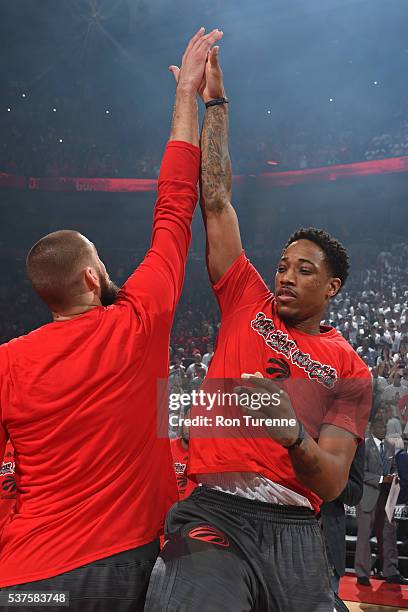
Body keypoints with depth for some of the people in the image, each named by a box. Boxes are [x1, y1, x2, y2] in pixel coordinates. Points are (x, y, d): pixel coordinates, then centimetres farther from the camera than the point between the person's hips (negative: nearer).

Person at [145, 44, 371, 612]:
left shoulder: (350, 369, 8)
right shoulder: (248, 303, 10)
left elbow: (332, 482, -1)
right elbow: (216, 202, 8)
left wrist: (292, 433, -22)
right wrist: (215, 103, 8)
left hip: (295, 531, 2)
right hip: (214, 512, -1)